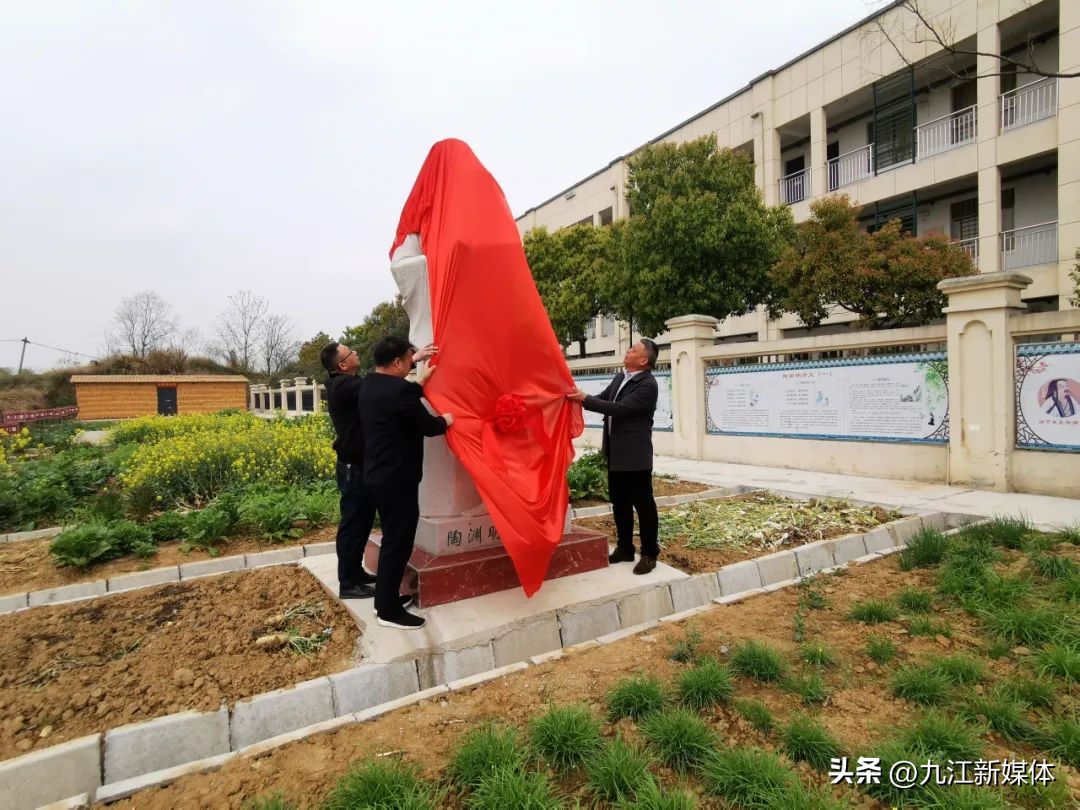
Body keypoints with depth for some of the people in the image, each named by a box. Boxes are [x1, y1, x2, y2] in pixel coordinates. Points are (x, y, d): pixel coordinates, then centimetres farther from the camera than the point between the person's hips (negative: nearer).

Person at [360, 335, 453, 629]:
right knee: (398, 543, 2)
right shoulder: (398, 390, -22)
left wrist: (421, 382, 25)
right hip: (397, 481, -10)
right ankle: (389, 610, 13)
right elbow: (428, 426, -14)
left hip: (377, 477, 10)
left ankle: (383, 599, 32)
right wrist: (445, 420, 5)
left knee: (392, 539, 21)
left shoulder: (370, 386, 6)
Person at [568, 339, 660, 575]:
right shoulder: (620, 378, 11)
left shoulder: (648, 385, -17)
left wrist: (585, 399, -22)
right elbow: (603, 399, 15)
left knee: (643, 504, 2)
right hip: (616, 452, 9)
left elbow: (619, 408, -24)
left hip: (634, 453, -9)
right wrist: (581, 397, -3)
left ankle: (649, 554, 15)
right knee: (619, 502, 16)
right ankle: (624, 548, 28)